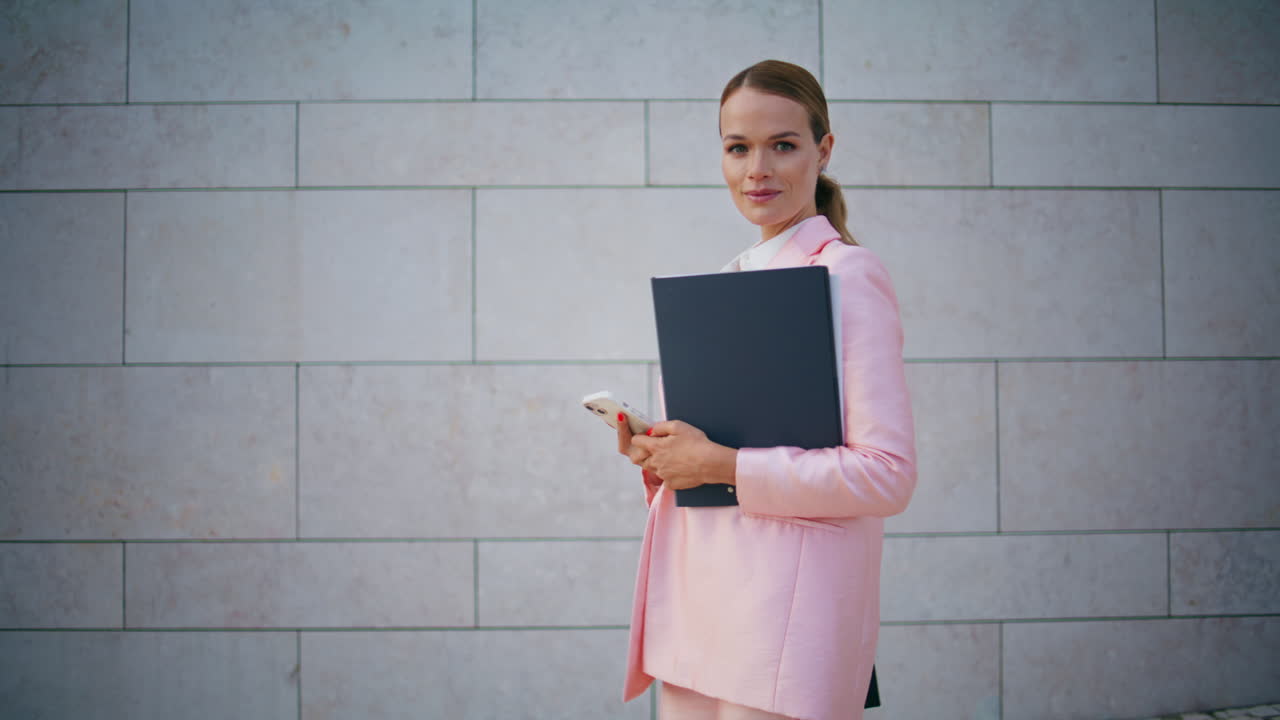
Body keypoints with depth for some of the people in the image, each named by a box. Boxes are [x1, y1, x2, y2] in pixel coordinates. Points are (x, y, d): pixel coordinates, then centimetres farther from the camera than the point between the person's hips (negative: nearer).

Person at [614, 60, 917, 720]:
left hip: (787, 600, -7)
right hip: (696, 593, 7)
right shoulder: (729, 281, 15)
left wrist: (723, 466, -16)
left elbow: (887, 475, -16)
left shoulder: (848, 275, -9)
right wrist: (660, 455, 3)